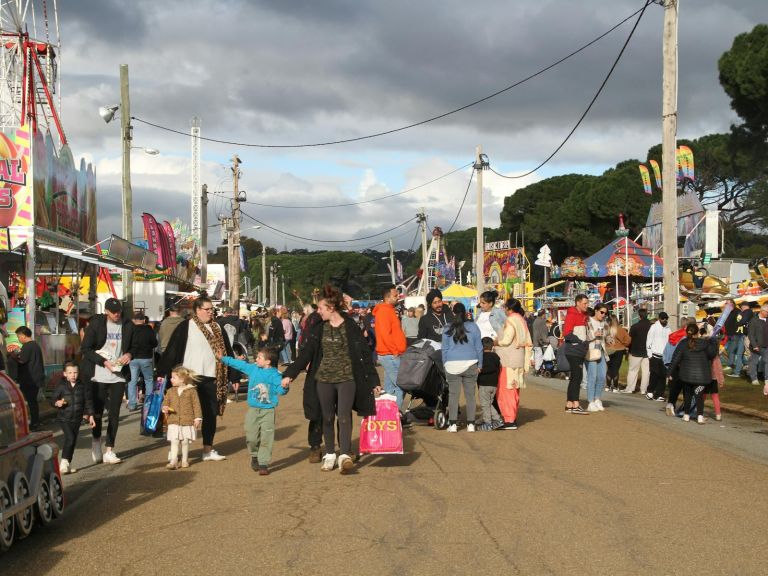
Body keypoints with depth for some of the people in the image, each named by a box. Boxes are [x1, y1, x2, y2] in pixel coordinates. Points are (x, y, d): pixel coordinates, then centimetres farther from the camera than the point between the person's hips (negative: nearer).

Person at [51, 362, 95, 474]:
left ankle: (68, 464, 23)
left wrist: (90, 416, 5)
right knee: (69, 438, -18)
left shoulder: (83, 386, 0)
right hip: (63, 417, -4)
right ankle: (64, 462, -10)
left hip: (77, 419, 4)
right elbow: (53, 399, -2)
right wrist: (57, 403, -25)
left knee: (73, 441, 10)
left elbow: (88, 401, 6)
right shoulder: (61, 386, -6)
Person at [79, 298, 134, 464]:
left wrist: (129, 354, -8)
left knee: (114, 414, 1)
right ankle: (96, 442, 27)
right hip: (99, 375, -2)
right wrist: (104, 362, -16)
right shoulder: (96, 323, -5)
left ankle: (109, 451, 6)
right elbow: (85, 348, -5)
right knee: (97, 411, 6)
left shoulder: (127, 325, 2)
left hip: (119, 375, 2)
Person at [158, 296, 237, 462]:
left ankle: (208, 450, 18)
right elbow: (172, 350, -8)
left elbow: (227, 352, 14)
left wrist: (234, 376, 11)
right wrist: (162, 373, -13)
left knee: (211, 415, 9)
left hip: (212, 379, 5)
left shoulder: (216, 328, 11)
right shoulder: (186, 327, -5)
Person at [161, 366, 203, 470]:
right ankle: (173, 461, -7)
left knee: (185, 442, 6)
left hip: (187, 421, -2)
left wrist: (197, 418, -5)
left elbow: (196, 405, -1)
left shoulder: (191, 391, -3)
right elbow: (165, 402, 13)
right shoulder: (170, 391, 7)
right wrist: (165, 408, -9)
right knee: (174, 441, -5)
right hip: (174, 421, 2)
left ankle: (185, 460, 21)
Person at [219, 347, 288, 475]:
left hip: (268, 411, -4)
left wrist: (284, 387, -39)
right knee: (251, 437, 6)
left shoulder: (274, 374, -10)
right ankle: (255, 456, 32)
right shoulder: (252, 368, 5)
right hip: (253, 410, 4)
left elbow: (279, 389, -16)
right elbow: (238, 364, 17)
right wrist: (223, 358, 25)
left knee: (266, 438, -5)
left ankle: (263, 463, 2)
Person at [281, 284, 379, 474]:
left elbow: (365, 354, 0)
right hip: (324, 379, 4)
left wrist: (374, 380, 0)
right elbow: (306, 352, 7)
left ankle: (345, 455, -16)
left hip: (347, 378, -4)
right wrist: (289, 374, 0)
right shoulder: (319, 329, 7)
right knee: (327, 418, 8)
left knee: (344, 416, -14)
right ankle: (329, 455, 17)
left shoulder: (350, 327, -4)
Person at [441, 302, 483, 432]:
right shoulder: (473, 327, 3)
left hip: (452, 365, -1)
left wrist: (445, 364, 13)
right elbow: (479, 347, 6)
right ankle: (470, 424, 5)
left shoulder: (448, 329, 1)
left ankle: (453, 424, -1)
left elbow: (444, 349, 5)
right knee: (470, 394, 5)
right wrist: (480, 365, 13)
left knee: (453, 394, 2)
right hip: (470, 364, 1)